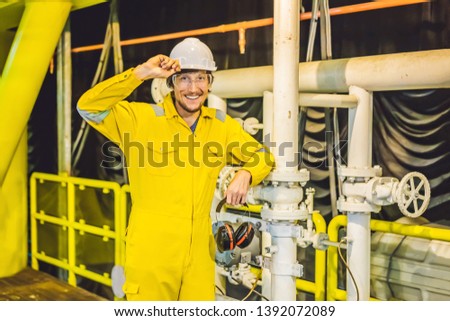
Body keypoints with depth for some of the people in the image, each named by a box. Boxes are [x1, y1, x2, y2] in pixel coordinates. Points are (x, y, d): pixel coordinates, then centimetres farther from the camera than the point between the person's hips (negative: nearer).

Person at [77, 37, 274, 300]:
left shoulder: (221, 124, 7)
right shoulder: (143, 118, -6)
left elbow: (262, 156, 16)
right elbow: (88, 107, -17)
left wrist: (245, 174, -7)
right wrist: (141, 73, -23)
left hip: (199, 254, 4)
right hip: (150, 256, -4)